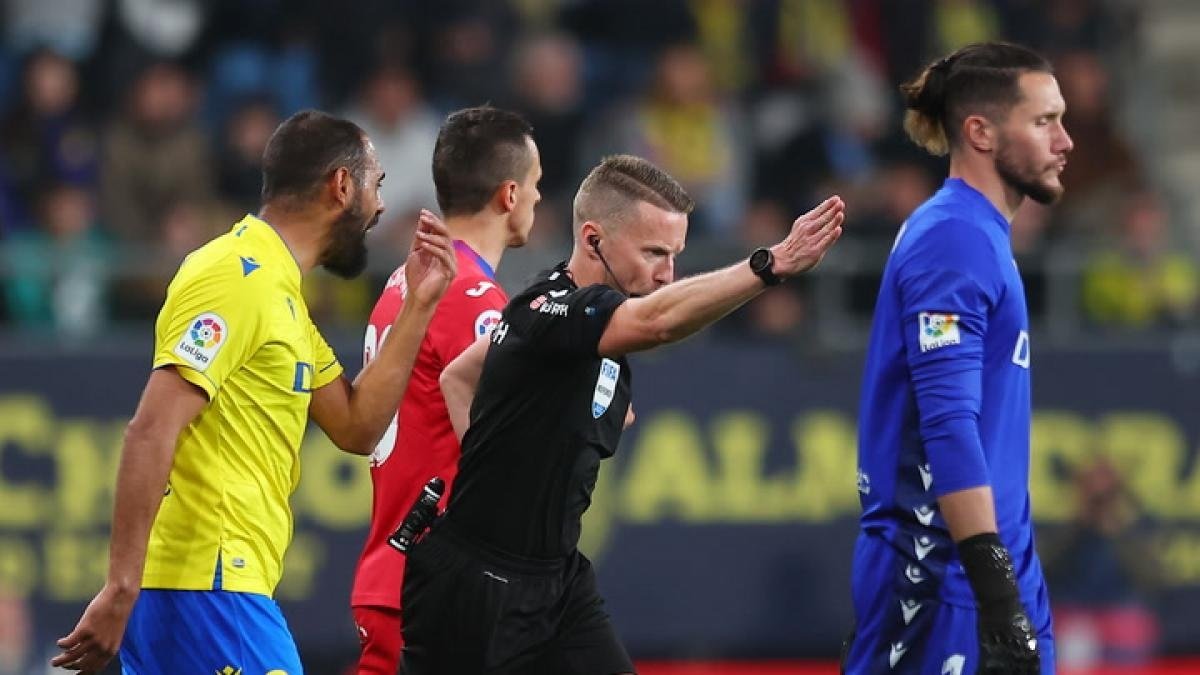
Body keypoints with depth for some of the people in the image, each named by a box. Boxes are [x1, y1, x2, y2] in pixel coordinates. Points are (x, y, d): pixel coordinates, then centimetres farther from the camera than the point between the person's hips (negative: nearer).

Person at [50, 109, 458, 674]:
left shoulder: (278, 289, 20)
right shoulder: (236, 278, -12)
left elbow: (356, 427, 20)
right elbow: (151, 433, -20)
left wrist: (419, 305, 15)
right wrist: (121, 591, -25)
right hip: (205, 583, -10)